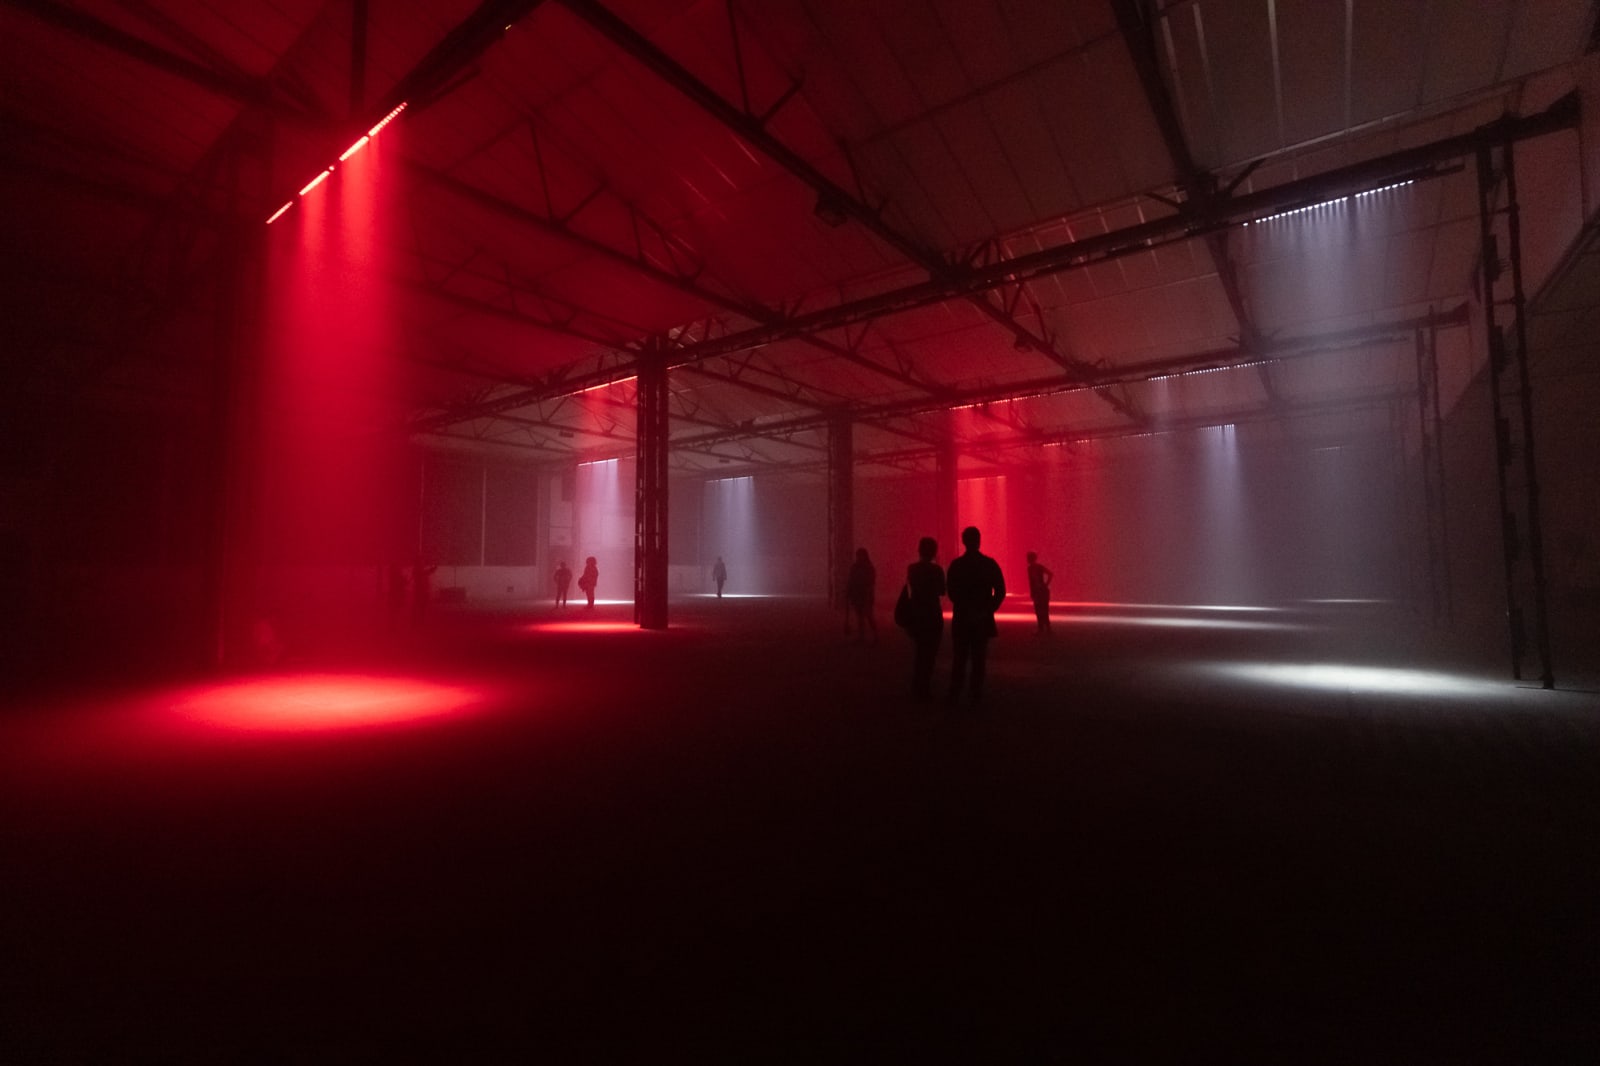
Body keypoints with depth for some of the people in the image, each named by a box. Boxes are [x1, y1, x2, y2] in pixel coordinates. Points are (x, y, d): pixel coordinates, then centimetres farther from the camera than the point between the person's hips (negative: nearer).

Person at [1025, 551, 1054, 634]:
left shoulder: (1039, 567, -9)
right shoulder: (1030, 568, 10)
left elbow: (1051, 574, -20)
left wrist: (1046, 585, -15)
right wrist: (1031, 592, 9)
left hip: (1042, 592, -7)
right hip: (1036, 592, 7)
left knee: (1043, 611, -5)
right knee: (1038, 611, 9)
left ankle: (1047, 629, -3)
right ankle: (1041, 629, 14)